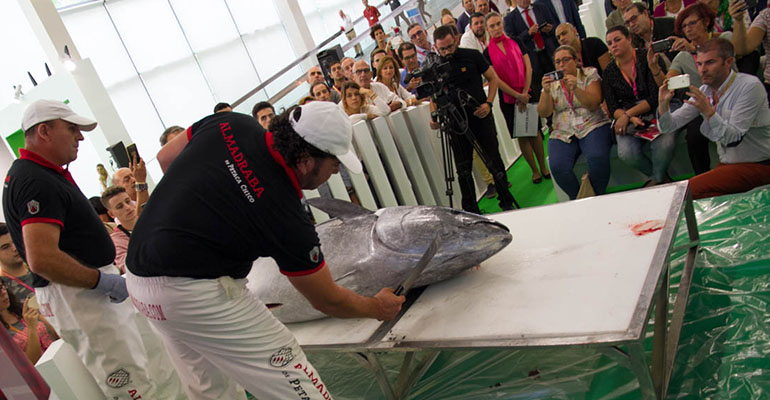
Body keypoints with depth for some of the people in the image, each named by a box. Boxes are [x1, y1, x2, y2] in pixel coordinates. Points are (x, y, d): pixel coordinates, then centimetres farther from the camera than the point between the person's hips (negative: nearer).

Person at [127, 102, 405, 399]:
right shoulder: (286, 215, -19)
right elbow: (328, 301, -6)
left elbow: (165, 158, 12)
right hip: (194, 293, -9)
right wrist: (377, 308, 11)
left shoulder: (229, 125, -5)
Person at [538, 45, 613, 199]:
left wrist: (575, 88, -21)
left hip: (592, 127, -1)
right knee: (558, 167, -27)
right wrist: (546, 92, -15)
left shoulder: (589, 74, 7)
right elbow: (543, 113, 1)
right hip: (563, 133, 2)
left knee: (597, 158, -33)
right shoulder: (551, 83, 13)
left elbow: (594, 104, -6)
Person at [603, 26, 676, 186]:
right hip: (626, 118, 2)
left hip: (655, 111, -2)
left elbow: (655, 96, -8)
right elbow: (612, 108, 3)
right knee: (626, 153, -27)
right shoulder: (609, 72, 10)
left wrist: (627, 114, -17)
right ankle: (663, 178, -1)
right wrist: (631, 118, -18)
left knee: (664, 144, -33)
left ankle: (657, 179, -1)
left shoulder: (647, 57, 0)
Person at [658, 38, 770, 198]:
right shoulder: (704, 91, 4)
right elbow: (668, 126, 0)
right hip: (727, 164, 7)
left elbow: (732, 137, -22)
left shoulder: (750, 86, -15)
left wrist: (708, 112, -34)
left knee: (688, 190, -26)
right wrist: (663, 103, -20)